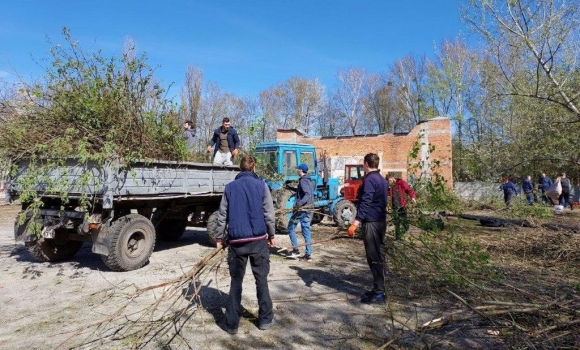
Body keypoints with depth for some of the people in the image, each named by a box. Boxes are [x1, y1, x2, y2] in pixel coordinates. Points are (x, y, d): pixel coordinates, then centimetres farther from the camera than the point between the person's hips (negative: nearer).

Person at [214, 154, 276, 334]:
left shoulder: (230, 187, 4)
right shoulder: (261, 185, -1)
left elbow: (222, 215, 5)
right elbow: (269, 213, -2)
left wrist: (219, 238, 14)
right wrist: (271, 235, 9)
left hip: (236, 241, 1)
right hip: (258, 240, -1)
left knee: (236, 281, 10)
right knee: (261, 280, 12)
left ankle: (232, 323, 14)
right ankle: (265, 319, 19)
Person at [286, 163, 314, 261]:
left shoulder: (303, 181, -14)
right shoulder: (308, 180, 15)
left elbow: (308, 195, -27)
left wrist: (299, 203, -40)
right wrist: (291, 188, 40)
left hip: (301, 209, -9)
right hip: (307, 209, 9)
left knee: (291, 228, 5)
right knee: (306, 231, 8)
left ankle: (295, 250, 3)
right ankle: (308, 254, 8)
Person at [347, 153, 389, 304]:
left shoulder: (369, 180, -15)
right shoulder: (382, 180, 15)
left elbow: (365, 203, -24)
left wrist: (355, 223, -27)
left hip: (371, 222, -10)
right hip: (381, 221, 10)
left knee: (374, 257, -5)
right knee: (379, 255, 14)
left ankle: (379, 292, 1)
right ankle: (379, 289, 22)